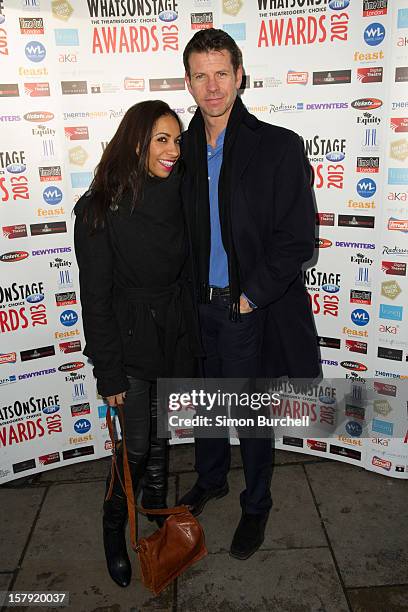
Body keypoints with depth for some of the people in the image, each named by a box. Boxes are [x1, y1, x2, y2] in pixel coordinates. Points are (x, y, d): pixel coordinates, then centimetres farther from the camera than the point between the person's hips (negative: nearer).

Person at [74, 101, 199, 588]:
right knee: (136, 444, 5)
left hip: (176, 336, 4)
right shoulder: (99, 208, -15)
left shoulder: (179, 196, -1)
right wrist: (109, 372, -12)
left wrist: (192, 340, 8)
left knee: (161, 433, 20)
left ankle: (156, 508, 47)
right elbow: (95, 296, -14)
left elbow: (187, 271, 6)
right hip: (131, 341, -4)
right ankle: (114, 528, 34)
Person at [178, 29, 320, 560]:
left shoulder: (279, 147, -10)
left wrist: (249, 298, -13)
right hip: (199, 305, 5)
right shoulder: (184, 150, 4)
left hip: (251, 311, -4)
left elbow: (297, 239, -12)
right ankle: (210, 480, 48)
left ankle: (256, 506, 37)